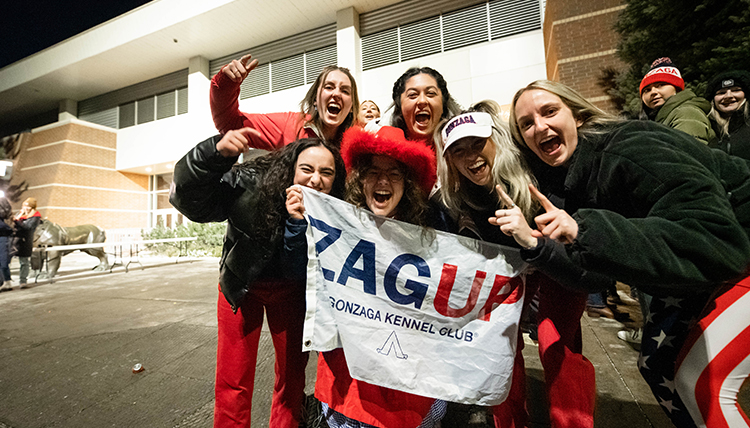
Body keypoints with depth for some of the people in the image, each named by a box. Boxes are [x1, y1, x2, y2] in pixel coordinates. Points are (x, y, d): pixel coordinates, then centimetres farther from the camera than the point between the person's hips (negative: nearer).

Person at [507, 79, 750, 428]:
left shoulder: (631, 149, -30)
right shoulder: (559, 180, -9)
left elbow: (717, 240, -39)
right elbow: (587, 274, -10)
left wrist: (585, 230, -48)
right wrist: (534, 243, -29)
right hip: (691, 268, 7)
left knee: (701, 381, -10)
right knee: (656, 363, 10)